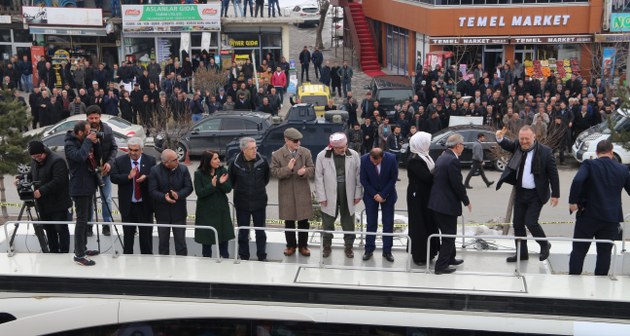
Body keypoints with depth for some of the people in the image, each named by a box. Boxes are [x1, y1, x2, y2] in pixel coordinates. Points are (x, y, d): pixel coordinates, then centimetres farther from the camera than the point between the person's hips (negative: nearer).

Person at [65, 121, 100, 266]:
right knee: (82, 219, -8)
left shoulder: (83, 141, 9)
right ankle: (79, 255, -4)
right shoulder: (69, 144, -16)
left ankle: (82, 248, 29)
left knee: (86, 217, 17)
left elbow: (94, 157, 17)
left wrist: (94, 143, -1)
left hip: (88, 185, 9)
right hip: (80, 188, -9)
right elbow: (80, 156, -35)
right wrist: (88, 141, -23)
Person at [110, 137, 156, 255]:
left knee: (146, 235, 9)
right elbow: (113, 178, -9)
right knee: (128, 235, 12)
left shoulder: (150, 161, -1)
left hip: (145, 205, 0)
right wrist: (128, 176, -24)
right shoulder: (120, 161, -1)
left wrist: (146, 178, -24)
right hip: (128, 205, 0)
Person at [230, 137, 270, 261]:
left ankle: (262, 257, 23)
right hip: (242, 203, 0)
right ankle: (244, 257, 23)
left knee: (260, 232, 11)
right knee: (243, 232, 10)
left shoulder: (262, 161, -9)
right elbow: (231, 181, 7)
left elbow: (267, 176, 10)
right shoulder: (235, 163, -11)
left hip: (259, 202, 0)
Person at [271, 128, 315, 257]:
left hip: (302, 192, 1)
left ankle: (303, 245, 21)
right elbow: (275, 172, -9)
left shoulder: (306, 152, -1)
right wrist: (288, 168, -24)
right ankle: (291, 245, 24)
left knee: (303, 221, 7)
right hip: (286, 193, -1)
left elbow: (312, 169, 0)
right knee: (289, 221, 10)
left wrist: (304, 172, -23)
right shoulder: (277, 155, -6)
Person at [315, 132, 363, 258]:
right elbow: (319, 177, -6)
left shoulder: (354, 155, -5)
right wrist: (322, 196, -7)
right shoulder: (322, 156, -10)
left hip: (347, 195, 1)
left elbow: (358, 176, 1)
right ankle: (327, 246, 29)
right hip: (330, 195, -1)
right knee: (328, 222, 12)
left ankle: (348, 246, 28)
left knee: (348, 222, 11)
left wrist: (358, 194, 0)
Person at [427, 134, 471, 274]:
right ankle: (441, 266, 7)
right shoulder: (453, 161, -19)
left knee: (448, 234, 23)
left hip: (437, 203, 9)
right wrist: (466, 201, -5)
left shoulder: (442, 157, 10)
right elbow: (457, 185, -19)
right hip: (447, 204, -9)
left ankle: (450, 258, 37)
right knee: (449, 236, 2)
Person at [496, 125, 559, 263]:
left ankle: (545, 245, 16)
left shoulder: (545, 151, -13)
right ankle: (522, 253, 21)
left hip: (536, 194, -6)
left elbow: (553, 174, -9)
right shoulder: (517, 146, 1)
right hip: (520, 192, 6)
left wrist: (555, 194, -9)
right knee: (517, 223, 8)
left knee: (530, 222, -11)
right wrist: (500, 138, -22)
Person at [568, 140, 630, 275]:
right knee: (604, 253, 11)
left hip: (588, 215, -2)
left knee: (578, 251, 7)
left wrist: (573, 201, -16)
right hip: (611, 218, 2)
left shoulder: (589, 165, -8)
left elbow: (577, 181, -25)